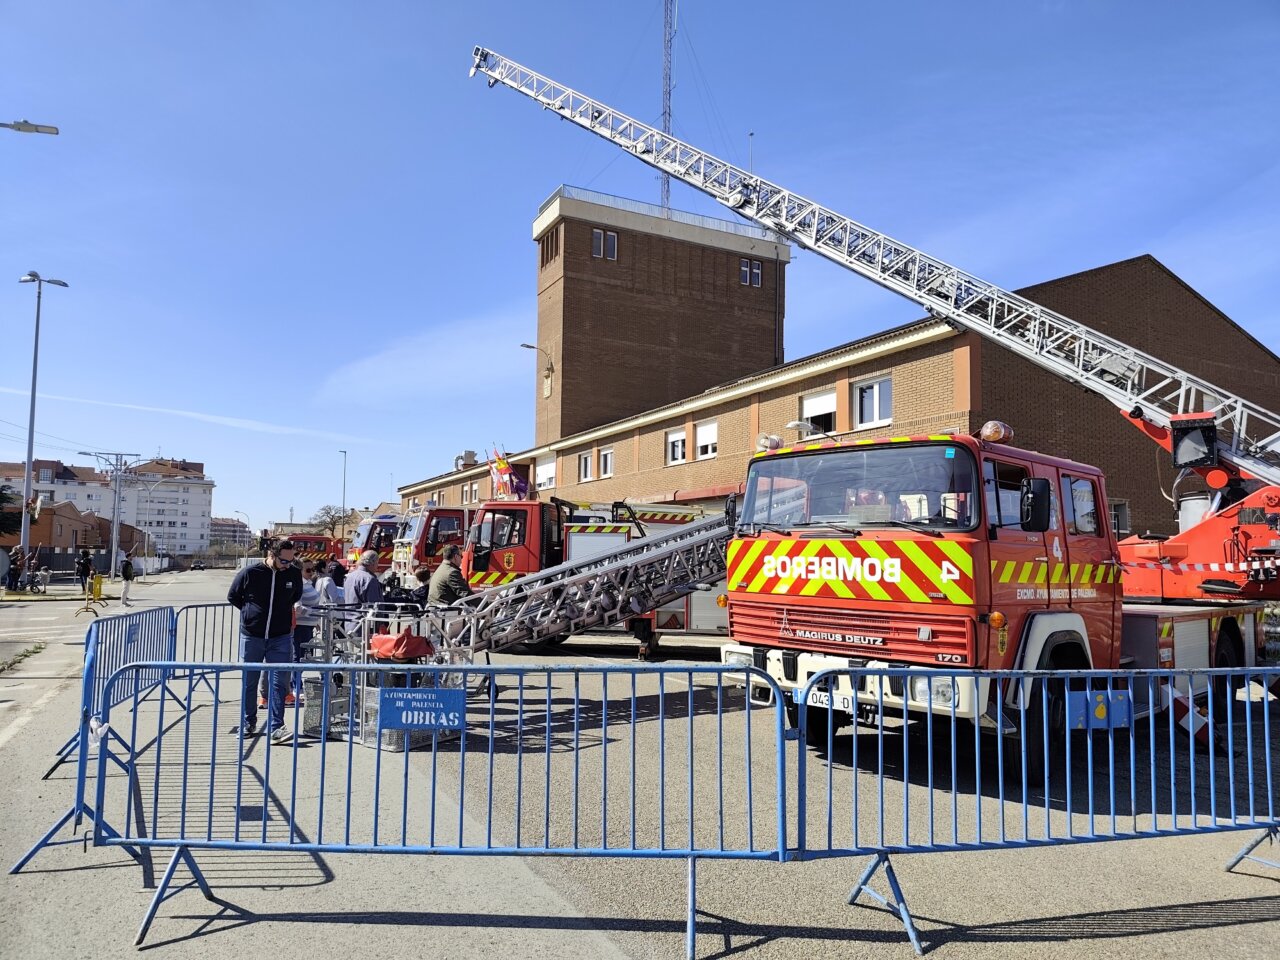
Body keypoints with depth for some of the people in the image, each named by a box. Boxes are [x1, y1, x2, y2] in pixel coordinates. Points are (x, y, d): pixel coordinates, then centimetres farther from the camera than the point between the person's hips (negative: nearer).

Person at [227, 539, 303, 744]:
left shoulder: (294, 574, -3)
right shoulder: (249, 573, -10)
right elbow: (232, 597, 7)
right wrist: (251, 612, 5)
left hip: (281, 638, 1)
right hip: (251, 636, -1)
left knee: (279, 683, -4)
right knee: (249, 683, 11)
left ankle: (276, 728, -2)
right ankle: (248, 724, 26)